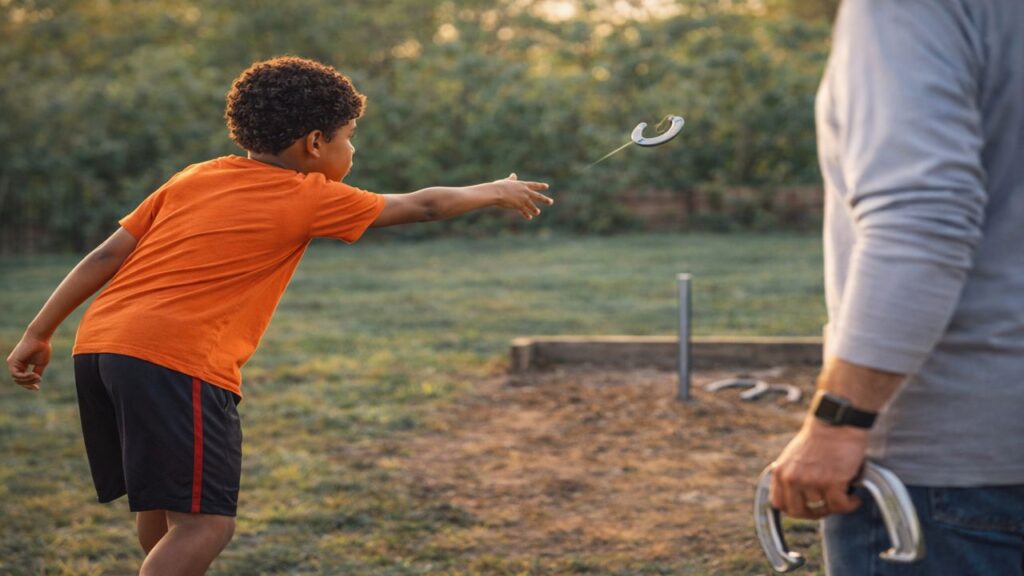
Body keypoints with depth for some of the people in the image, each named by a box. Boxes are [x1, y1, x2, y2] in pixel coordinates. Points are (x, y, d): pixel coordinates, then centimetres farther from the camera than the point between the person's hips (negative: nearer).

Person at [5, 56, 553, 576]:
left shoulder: (194, 178, 20)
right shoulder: (307, 197, 5)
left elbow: (107, 254, 14)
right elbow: (421, 206, 16)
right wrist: (495, 192, 32)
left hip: (97, 343, 8)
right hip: (177, 360, -8)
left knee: (161, 506, 22)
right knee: (204, 525, -7)